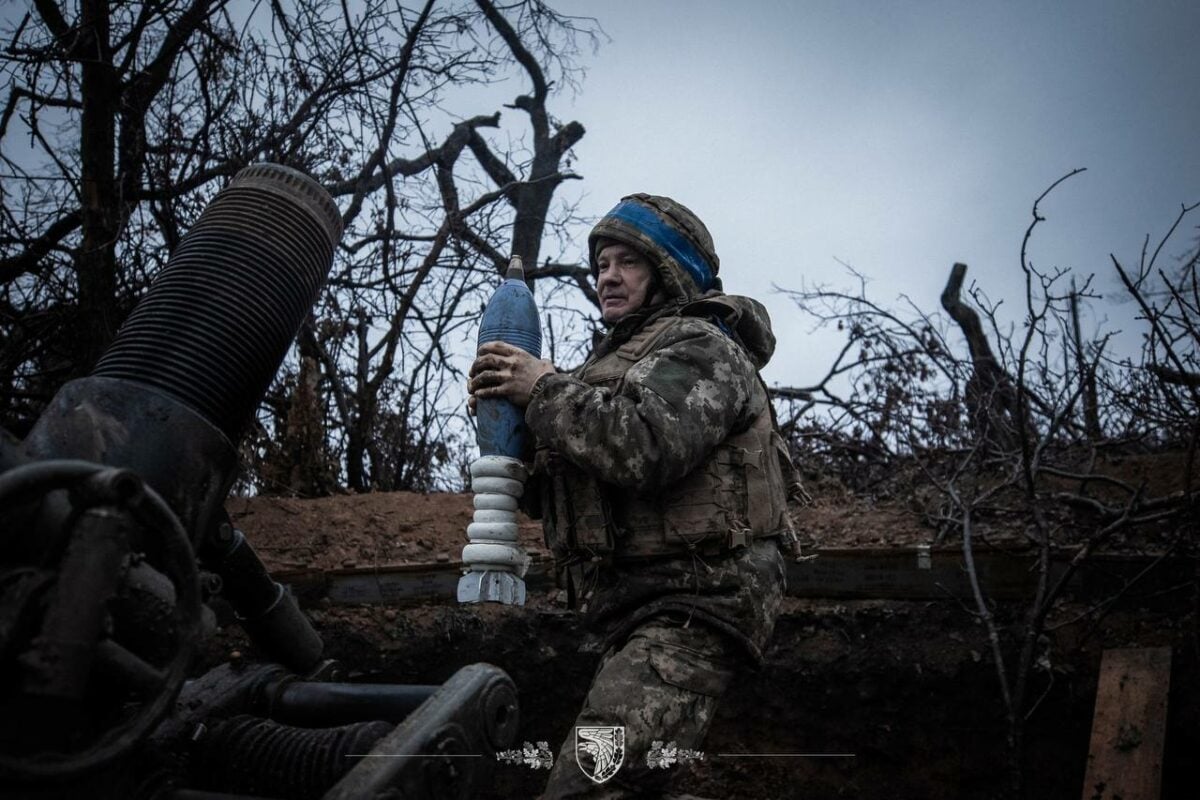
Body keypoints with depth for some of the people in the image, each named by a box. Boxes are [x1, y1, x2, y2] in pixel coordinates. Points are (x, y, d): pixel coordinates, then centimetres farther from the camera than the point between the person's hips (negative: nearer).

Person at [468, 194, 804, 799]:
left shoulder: (697, 345, -3)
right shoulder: (621, 356, 25)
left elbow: (646, 447, -25)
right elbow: (560, 501, 21)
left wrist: (544, 388, -13)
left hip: (691, 604, -10)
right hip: (630, 612, 11)